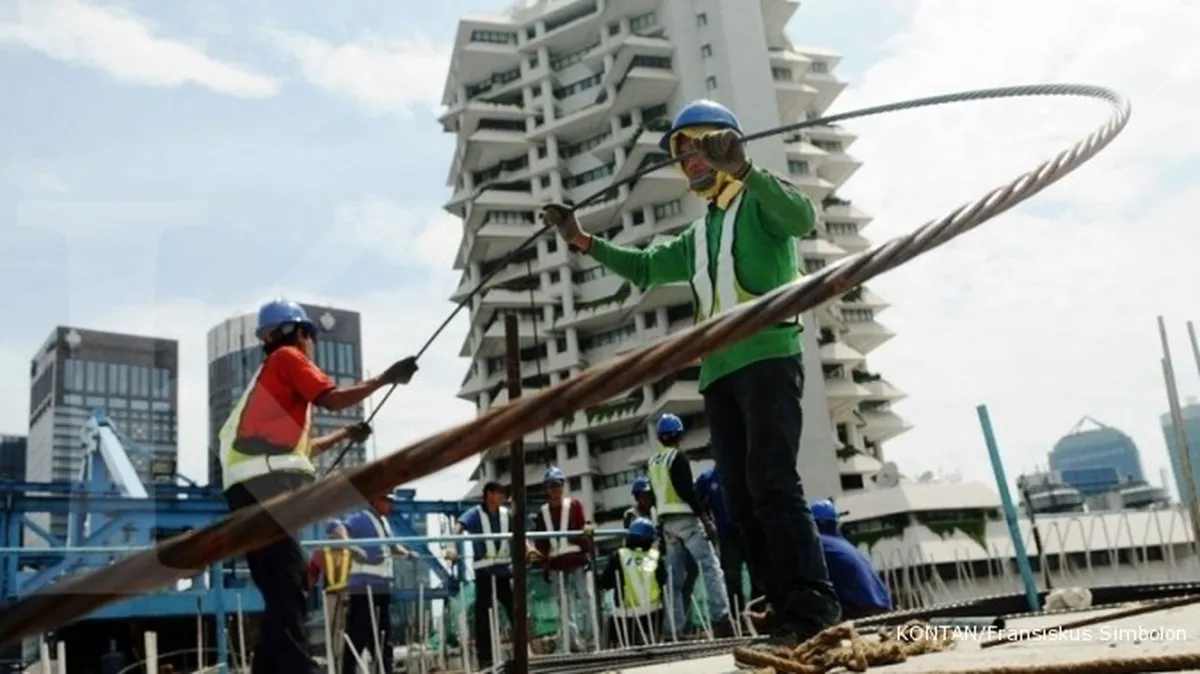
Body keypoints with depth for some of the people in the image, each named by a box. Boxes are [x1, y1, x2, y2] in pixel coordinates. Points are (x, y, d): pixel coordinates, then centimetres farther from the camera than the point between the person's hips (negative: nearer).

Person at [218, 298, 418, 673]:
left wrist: (344, 435, 38)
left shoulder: (272, 374, 31)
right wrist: (386, 379, 0)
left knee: (283, 590, 8)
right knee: (287, 587, -18)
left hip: (256, 491, 9)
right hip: (263, 487, -9)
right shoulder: (287, 357, 6)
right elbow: (333, 399, -7)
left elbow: (295, 445, 32)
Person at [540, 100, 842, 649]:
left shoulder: (761, 200, 6)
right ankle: (790, 616, 2)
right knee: (743, 501, 1)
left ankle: (813, 607, -19)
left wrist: (741, 169, -26)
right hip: (718, 372, 8)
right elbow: (645, 268, 32)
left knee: (772, 485, -20)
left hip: (767, 357, -8)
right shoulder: (696, 237, 29)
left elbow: (802, 218, -15)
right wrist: (582, 241, 22)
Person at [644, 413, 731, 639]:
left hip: (666, 523, 8)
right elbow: (687, 491, -16)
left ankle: (674, 628, 7)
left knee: (674, 575, 9)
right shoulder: (678, 457, -8)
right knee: (710, 567, -8)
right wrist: (704, 517, -13)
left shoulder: (652, 463, 14)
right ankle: (721, 620, -18)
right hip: (686, 519, -7)